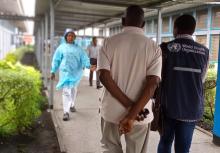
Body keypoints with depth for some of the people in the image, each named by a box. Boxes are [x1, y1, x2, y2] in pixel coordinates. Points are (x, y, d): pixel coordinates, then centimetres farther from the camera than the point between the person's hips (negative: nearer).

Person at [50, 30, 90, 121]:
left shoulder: (78, 49, 7)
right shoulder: (61, 47, 2)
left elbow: (84, 57, -4)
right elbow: (56, 60, 4)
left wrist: (88, 65, -23)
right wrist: (53, 71, 1)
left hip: (76, 73, 3)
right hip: (66, 72, -3)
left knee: (73, 90, 17)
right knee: (66, 91, -10)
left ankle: (72, 105, 39)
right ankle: (66, 112, -11)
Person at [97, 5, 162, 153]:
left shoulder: (109, 43, -4)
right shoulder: (154, 48, -5)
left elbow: (104, 77, -14)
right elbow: (152, 83, -15)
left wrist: (129, 106, -14)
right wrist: (132, 115, -17)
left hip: (112, 110, 1)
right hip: (140, 114, 0)